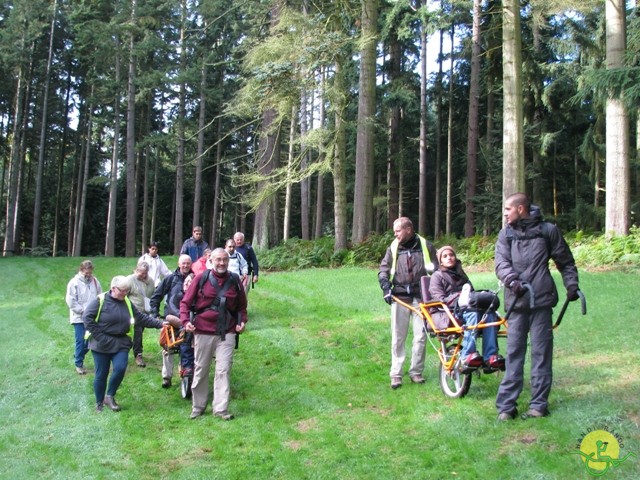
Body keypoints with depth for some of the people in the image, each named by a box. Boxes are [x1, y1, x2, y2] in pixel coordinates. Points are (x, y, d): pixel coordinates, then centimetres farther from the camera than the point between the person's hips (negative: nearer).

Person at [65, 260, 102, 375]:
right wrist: (83, 310, -14)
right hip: (79, 318, -5)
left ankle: (78, 356, 34)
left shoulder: (94, 281, 4)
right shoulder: (74, 283, -9)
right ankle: (79, 364, 9)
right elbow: (70, 301, -12)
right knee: (81, 340, -5)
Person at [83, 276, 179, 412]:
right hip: (102, 344, -4)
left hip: (121, 343, 4)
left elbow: (142, 317, 7)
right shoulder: (100, 301, -11)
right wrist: (99, 337, -15)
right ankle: (99, 402, 21)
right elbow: (87, 318, -13)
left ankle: (110, 396, 9)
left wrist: (160, 324, -2)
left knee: (120, 368, -13)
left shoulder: (127, 302, 6)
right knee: (101, 374, 3)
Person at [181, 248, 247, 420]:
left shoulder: (234, 281, 4)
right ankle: (198, 406, 24)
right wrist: (185, 320, -11)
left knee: (224, 370, -3)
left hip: (227, 333, 1)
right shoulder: (201, 278, -2)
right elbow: (185, 302, 2)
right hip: (203, 332, -1)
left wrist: (242, 321, 3)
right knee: (201, 370, 10)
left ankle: (221, 408, 3)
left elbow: (242, 305, 18)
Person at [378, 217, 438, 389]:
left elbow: (436, 270, 12)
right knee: (398, 337, 2)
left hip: (421, 297, 0)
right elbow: (383, 269, 6)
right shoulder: (393, 248, 9)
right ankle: (396, 374, 8)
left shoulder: (426, 246, 6)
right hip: (400, 297, 1)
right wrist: (386, 287, -10)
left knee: (420, 336, 2)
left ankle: (416, 372, 15)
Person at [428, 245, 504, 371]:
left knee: (489, 313, -27)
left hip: (464, 309, 5)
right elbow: (440, 299, -5)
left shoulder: (460, 274, 29)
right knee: (472, 313, -37)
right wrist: (458, 301, -22)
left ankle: (491, 357, -36)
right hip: (445, 315, -5)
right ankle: (467, 356, -45)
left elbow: (471, 293, 25)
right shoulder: (437, 276, 9)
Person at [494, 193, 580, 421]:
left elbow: (566, 262, 12)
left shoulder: (548, 230, 3)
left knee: (541, 352, 3)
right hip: (516, 301, 2)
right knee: (514, 352, 3)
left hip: (541, 300, -2)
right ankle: (506, 404, 5)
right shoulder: (506, 234, 8)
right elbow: (501, 263, -5)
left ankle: (539, 404, 11)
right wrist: (512, 281, -23)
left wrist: (572, 285, 0)